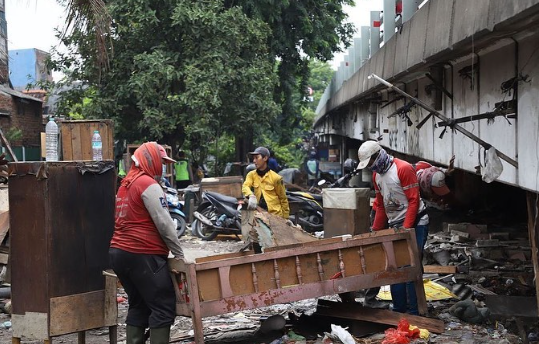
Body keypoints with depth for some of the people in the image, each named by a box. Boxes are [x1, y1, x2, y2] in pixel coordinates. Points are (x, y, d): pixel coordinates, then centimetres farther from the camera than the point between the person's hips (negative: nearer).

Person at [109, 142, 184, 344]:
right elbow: (164, 223, -13)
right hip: (142, 255, -9)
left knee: (138, 306, 14)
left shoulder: (125, 185, 17)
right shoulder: (148, 184, -10)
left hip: (119, 252, 9)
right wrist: (178, 253, -5)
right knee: (164, 307, -6)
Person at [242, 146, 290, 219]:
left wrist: (285, 218, 0)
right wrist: (251, 196, -39)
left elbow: (283, 199, 0)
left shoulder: (275, 178, -6)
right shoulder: (251, 175, 4)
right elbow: (245, 186, -15)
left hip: (275, 215, -3)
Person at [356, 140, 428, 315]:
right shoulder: (376, 174, 9)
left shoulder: (404, 168, -16)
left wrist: (406, 229, -21)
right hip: (395, 225, 8)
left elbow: (413, 200, -18)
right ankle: (399, 309, 17)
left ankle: (414, 312, -3)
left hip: (414, 224, -8)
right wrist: (375, 231, 14)